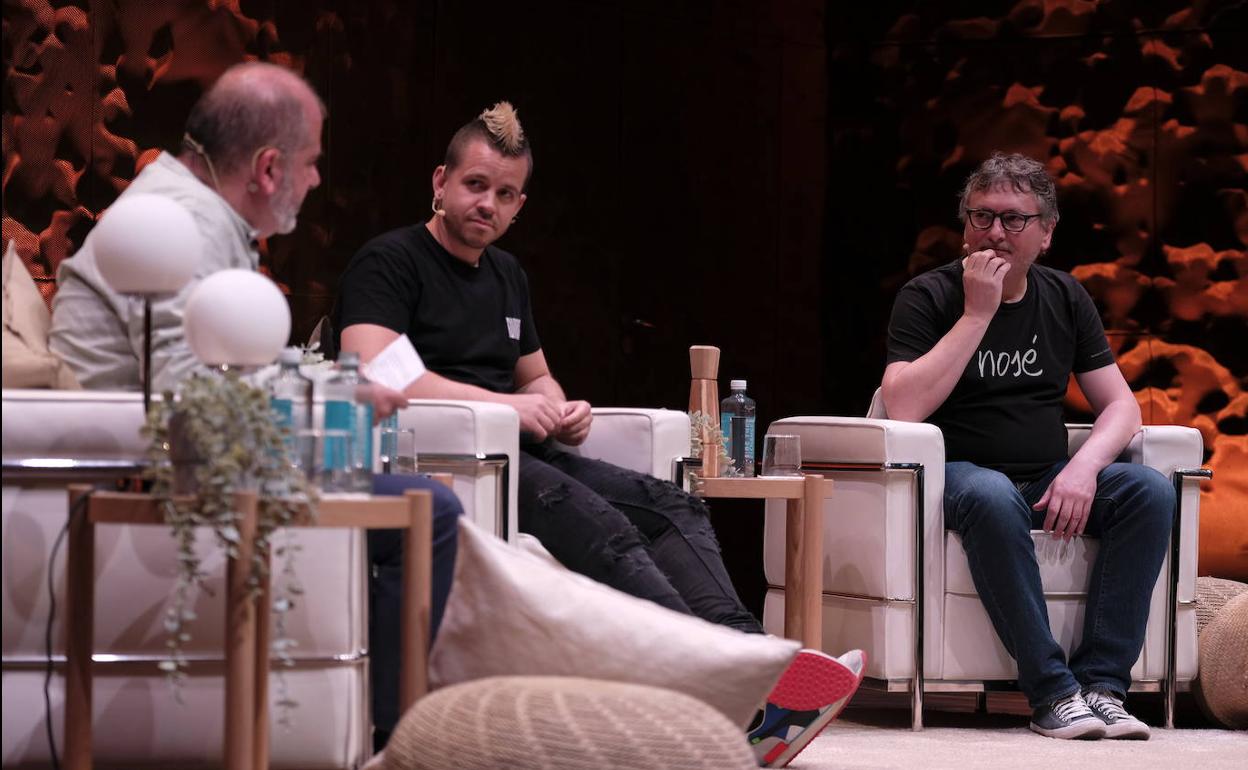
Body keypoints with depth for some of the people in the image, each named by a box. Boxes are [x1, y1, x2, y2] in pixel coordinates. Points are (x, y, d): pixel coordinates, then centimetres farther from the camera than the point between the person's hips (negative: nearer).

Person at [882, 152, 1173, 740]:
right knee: (990, 497, -40)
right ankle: (1053, 691, -37)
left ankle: (1101, 682, -26)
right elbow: (903, 408, -18)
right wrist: (977, 313, -17)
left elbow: (1120, 404, 9)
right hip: (962, 473, -5)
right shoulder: (928, 296, -2)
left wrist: (1083, 467, -13)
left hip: (1049, 481, 5)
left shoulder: (1063, 297, 12)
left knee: (1150, 490, -23)